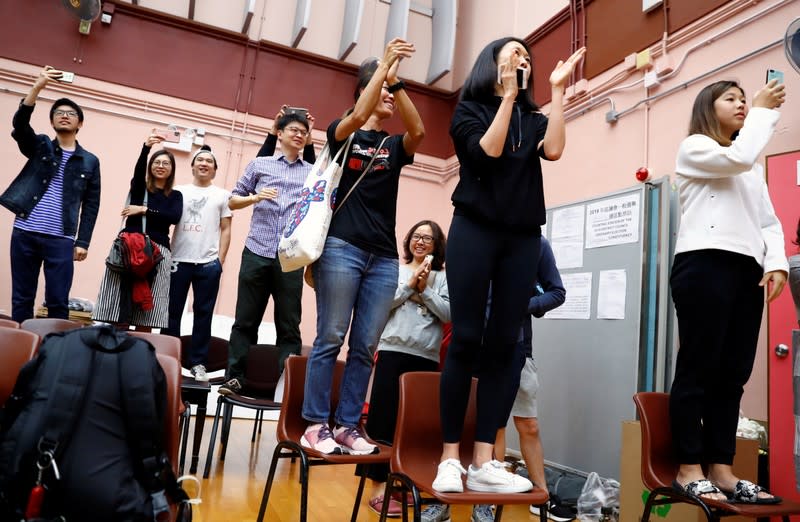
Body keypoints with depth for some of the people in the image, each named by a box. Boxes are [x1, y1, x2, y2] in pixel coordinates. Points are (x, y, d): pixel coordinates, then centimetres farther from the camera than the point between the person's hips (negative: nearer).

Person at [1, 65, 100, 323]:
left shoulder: (90, 161, 9)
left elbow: (91, 205, 6)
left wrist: (83, 241, -1)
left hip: (61, 240, -1)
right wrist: (38, 86, -22)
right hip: (24, 233, 1)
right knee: (21, 299, 7)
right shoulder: (39, 146, 11)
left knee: (58, 303, -1)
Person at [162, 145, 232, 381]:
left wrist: (220, 259, -2)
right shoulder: (179, 192, 13)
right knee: (172, 311, 5)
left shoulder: (222, 195, 10)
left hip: (208, 263, -1)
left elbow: (225, 230, 7)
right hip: (178, 260, 1)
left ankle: (198, 363, 10)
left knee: (203, 313, 3)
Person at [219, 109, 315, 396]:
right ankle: (235, 377, 13)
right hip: (257, 253, 0)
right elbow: (233, 201, 14)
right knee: (245, 321, 5)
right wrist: (255, 198, -6)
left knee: (289, 326, 2)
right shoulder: (259, 164, 13)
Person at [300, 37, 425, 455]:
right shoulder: (342, 134, 9)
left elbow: (418, 131, -5)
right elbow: (357, 117, -14)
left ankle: (348, 425, 10)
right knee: (330, 338, -4)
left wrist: (396, 80, -13)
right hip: (342, 247, -4)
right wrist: (384, 66, -14)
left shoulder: (395, 146, 17)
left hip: (384, 257, 4)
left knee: (365, 346, 3)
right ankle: (315, 424, 3)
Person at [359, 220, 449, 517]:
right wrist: (410, 284, -7)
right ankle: (378, 487, 7)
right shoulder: (394, 270, 9)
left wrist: (425, 289, -8)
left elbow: (448, 314, -1)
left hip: (427, 358, 1)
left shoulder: (444, 278, 10)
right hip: (393, 352, -1)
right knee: (384, 420, -2)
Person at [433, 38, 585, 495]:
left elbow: (552, 150, -2)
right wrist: (508, 96, -6)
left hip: (523, 237, 4)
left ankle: (484, 461, 3)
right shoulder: (469, 109, 10)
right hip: (476, 229, -4)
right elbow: (487, 152, -8)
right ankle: (450, 458, 1)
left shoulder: (533, 118, 19)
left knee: (503, 345, -1)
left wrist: (558, 90, 2)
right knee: (467, 340, -8)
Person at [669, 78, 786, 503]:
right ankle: (689, 469, -3)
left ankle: (721, 468, 9)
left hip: (746, 270, 7)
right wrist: (764, 110, 4)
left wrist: (777, 262, 3)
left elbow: (768, 221, 20)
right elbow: (739, 158, -11)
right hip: (704, 264, -7)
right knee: (698, 368, -8)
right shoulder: (694, 147, 9)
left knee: (733, 374, 4)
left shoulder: (753, 169, 29)